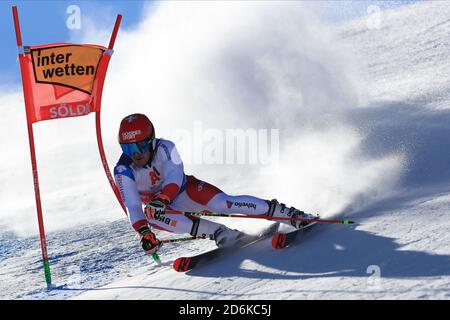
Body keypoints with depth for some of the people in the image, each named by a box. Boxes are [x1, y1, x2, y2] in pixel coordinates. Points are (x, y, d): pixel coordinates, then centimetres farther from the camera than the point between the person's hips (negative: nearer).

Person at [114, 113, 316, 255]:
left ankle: (293, 215, -23)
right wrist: (143, 232, -47)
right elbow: (132, 206, -29)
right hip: (164, 208, 1)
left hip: (184, 189, -1)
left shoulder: (163, 148, -24)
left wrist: (161, 198, -57)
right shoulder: (123, 171, -21)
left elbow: (175, 177, -38)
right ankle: (220, 233, -34)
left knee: (222, 203, -28)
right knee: (151, 217, -34)